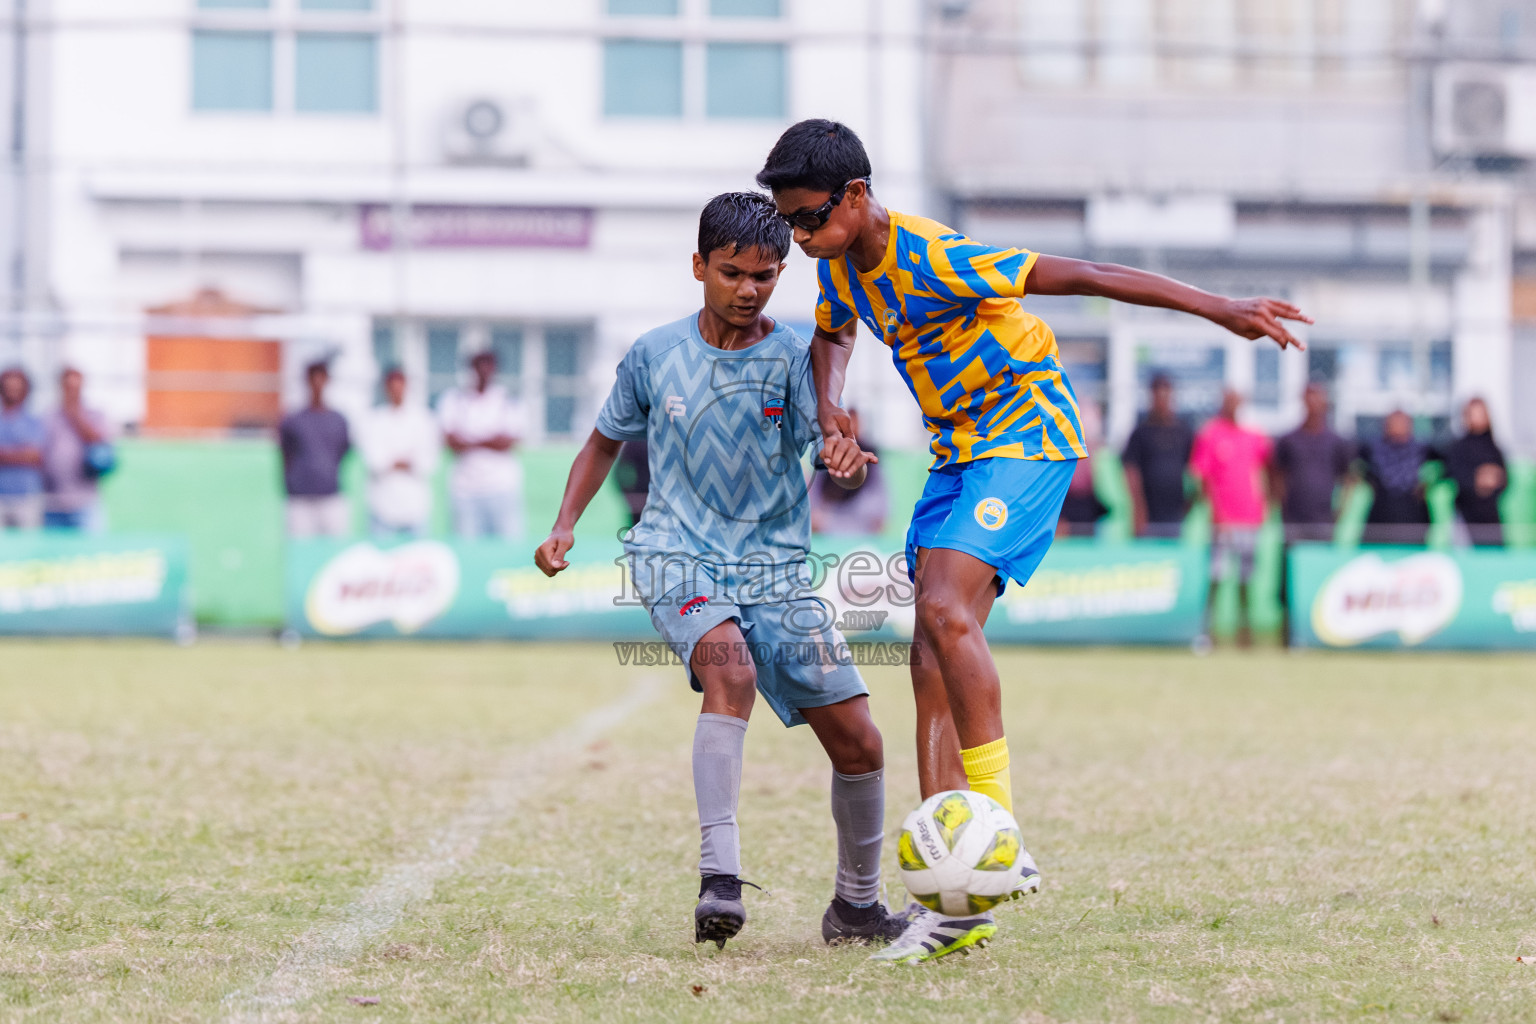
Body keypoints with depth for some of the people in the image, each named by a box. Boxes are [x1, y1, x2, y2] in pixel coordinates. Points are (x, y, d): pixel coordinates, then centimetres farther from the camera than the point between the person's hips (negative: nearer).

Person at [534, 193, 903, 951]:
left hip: (774, 567, 2)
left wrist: (848, 457, -41)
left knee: (858, 743, -2)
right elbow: (606, 441, 16)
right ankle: (719, 880, -37)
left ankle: (856, 906, 21)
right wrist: (565, 524, 4)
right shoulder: (655, 355, 1)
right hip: (679, 558, -2)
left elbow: (830, 437, -17)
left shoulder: (792, 356, -2)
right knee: (730, 668, -34)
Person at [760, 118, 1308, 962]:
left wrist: (1220, 310, -27)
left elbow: (1078, 276, -26)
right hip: (959, 449, 9)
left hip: (1027, 434, -9)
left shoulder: (931, 259, -25)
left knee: (946, 611, -27)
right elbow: (833, 333, 25)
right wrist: (829, 411, 2)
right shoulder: (842, 266, 1)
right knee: (932, 657, -1)